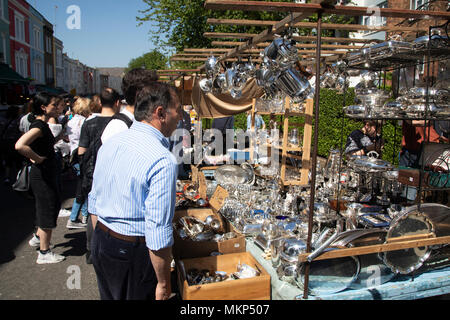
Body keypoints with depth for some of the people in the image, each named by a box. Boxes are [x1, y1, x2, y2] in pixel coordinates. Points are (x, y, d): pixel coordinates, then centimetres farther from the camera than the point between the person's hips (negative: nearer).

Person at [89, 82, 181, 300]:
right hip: (134, 251, -7)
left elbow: (94, 201, 10)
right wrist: (163, 284, -15)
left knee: (109, 296, 25)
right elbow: (158, 232, -26)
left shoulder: (110, 143, 1)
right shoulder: (163, 161, -25)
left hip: (100, 241, 8)